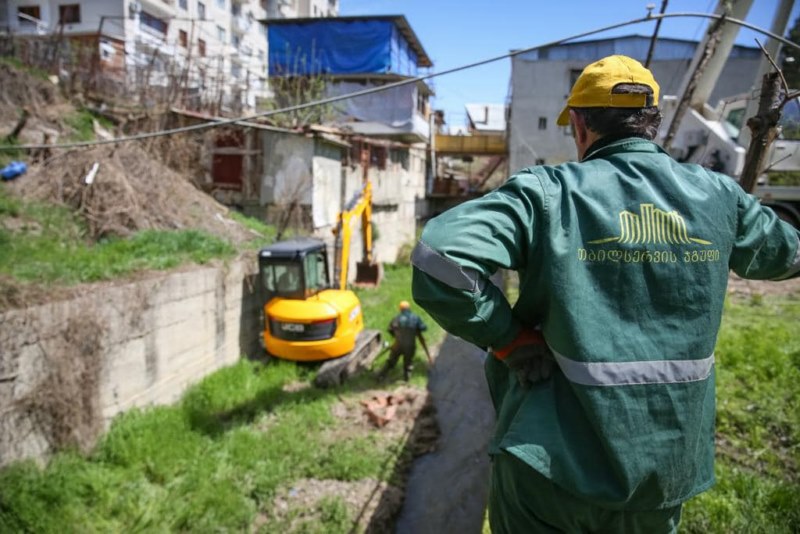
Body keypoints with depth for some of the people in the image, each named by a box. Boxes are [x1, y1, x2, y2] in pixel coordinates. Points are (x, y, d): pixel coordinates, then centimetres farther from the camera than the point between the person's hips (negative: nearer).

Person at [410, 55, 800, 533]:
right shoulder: (716, 194, -1)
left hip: (557, 466, -4)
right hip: (673, 468, 4)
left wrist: (510, 338, -13)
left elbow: (439, 262, -27)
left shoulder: (548, 192, -14)